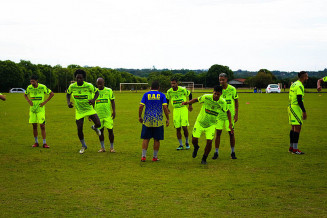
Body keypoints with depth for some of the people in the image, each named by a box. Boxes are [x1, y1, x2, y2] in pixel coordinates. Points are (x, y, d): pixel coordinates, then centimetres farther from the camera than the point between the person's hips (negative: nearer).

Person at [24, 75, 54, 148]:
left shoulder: (42, 87, -10)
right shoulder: (29, 87, 0)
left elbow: (52, 94, -1)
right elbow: (25, 94, 20)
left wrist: (45, 102, -7)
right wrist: (28, 101, 1)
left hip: (40, 109, -3)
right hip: (32, 109, 3)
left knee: (42, 125, -6)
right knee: (34, 126, 5)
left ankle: (44, 143, -1)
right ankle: (36, 142, 17)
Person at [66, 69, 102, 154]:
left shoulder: (89, 86, -16)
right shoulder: (72, 86, -10)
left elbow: (96, 92, -1)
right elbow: (68, 94, 10)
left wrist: (93, 100, -21)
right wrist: (68, 102, -8)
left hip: (89, 109, -1)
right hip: (79, 111, 1)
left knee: (98, 124, -15)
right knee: (79, 129, -3)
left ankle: (94, 128, 27)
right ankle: (83, 146, 22)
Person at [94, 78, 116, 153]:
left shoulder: (109, 91, 3)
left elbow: (112, 102, 5)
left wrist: (114, 111, -5)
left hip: (108, 115, -2)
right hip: (98, 115, 2)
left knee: (110, 130, -4)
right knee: (100, 131, 5)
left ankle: (112, 147, 9)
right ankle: (102, 147, 17)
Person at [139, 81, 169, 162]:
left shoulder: (146, 94, 5)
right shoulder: (162, 95, 3)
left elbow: (141, 106, -2)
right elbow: (165, 107, -5)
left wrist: (139, 117, 9)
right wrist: (167, 119, 1)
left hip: (147, 120, 1)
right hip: (158, 121, -1)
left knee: (146, 139, 6)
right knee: (157, 139, 7)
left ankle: (143, 156, 2)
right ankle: (155, 157, 11)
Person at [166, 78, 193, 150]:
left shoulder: (183, 89, -11)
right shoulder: (169, 92, -2)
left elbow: (189, 94, 7)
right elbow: (167, 99, 18)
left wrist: (190, 105, 9)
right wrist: (167, 108, 13)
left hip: (183, 109, -3)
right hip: (176, 110, 3)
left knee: (184, 127, -10)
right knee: (178, 128, 0)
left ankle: (187, 142, 13)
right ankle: (181, 145, 11)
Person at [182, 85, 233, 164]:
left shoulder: (223, 102, -13)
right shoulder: (206, 97, -18)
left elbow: (228, 112, 4)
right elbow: (197, 99, -1)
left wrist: (230, 124, 0)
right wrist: (188, 102, -17)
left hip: (211, 125, 0)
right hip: (200, 122, 0)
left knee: (209, 141, -13)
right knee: (194, 140, -6)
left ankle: (204, 159, 11)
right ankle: (196, 147, 34)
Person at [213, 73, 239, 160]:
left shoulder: (232, 89, -4)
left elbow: (236, 101, 4)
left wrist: (236, 114, 0)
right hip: (219, 114, 1)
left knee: (231, 133, 3)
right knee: (218, 133, -1)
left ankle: (233, 152, 17)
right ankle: (216, 153, 7)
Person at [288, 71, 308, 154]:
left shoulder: (293, 84, 15)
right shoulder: (300, 86, -15)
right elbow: (299, 100, -20)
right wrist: (304, 111, -18)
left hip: (291, 107, 10)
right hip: (296, 108, -10)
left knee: (293, 127, 14)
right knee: (298, 127, -8)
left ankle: (291, 147, 18)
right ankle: (295, 149, -8)